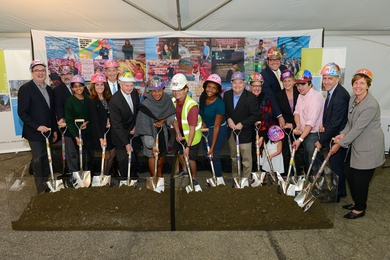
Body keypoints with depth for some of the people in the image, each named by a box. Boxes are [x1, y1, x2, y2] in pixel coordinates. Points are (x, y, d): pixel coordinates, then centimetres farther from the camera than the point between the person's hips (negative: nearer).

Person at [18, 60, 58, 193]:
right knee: (38, 159, 1)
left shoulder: (49, 89, 11)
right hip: (34, 132, -6)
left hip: (47, 131, 6)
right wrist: (37, 126, -19)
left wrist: (54, 130, 12)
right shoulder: (25, 88, -9)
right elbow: (22, 113, -13)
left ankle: (46, 185, 23)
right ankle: (41, 189, 12)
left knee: (46, 159, 11)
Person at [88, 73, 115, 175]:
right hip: (100, 131, -6)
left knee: (113, 154, 9)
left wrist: (109, 120, -3)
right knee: (107, 156, 1)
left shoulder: (108, 98, 7)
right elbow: (95, 120, -16)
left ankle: (106, 175, 26)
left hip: (110, 130, 6)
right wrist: (100, 137, -20)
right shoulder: (92, 101, -12)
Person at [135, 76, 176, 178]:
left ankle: (160, 175, 40)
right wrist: (151, 144, -31)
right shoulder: (146, 105, -28)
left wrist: (163, 121, -19)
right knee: (152, 155, 5)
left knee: (162, 153, 18)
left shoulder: (167, 99, -15)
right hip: (151, 132, -5)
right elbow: (145, 126, -28)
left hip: (163, 131, 5)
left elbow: (172, 114, 0)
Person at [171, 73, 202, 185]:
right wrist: (178, 133, -15)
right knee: (179, 151, 21)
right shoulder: (173, 101, -13)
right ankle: (186, 170, 49)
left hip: (192, 135, -7)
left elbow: (192, 129, -31)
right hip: (181, 132, 7)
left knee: (190, 157, 1)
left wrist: (188, 146, -30)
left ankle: (194, 178, 28)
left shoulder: (192, 105, -33)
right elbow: (174, 118, -1)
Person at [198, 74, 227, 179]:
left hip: (219, 129, -6)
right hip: (206, 128, 7)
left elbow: (216, 127, -26)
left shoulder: (219, 103, -27)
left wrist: (212, 147, -25)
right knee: (206, 154, 15)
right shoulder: (202, 97, -10)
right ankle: (216, 174, 38)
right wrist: (203, 122, -4)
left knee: (214, 156, -4)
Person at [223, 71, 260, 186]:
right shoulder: (227, 95, 1)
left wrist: (242, 124, -20)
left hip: (245, 132, -5)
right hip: (231, 131, 5)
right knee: (233, 158, 20)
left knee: (246, 159, 1)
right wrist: (228, 119, -11)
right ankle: (234, 179, 35)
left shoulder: (251, 97, -14)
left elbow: (255, 115, -15)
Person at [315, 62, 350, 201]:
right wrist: (323, 125, -4)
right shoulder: (332, 91, 2)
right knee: (334, 164, 22)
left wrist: (322, 141, -17)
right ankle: (340, 190, 42)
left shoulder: (340, 96, -27)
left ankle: (337, 194, 29)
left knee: (336, 166, 8)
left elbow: (335, 124, -25)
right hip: (331, 135, 9)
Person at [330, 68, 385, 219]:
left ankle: (360, 209, 24)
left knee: (361, 179, 4)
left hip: (368, 148, -8)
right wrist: (342, 134, -8)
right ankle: (356, 201, 37)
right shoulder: (352, 99, 1)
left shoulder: (371, 105, -25)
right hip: (355, 144, 8)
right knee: (349, 174, 16)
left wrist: (340, 144, -20)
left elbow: (357, 129, -24)